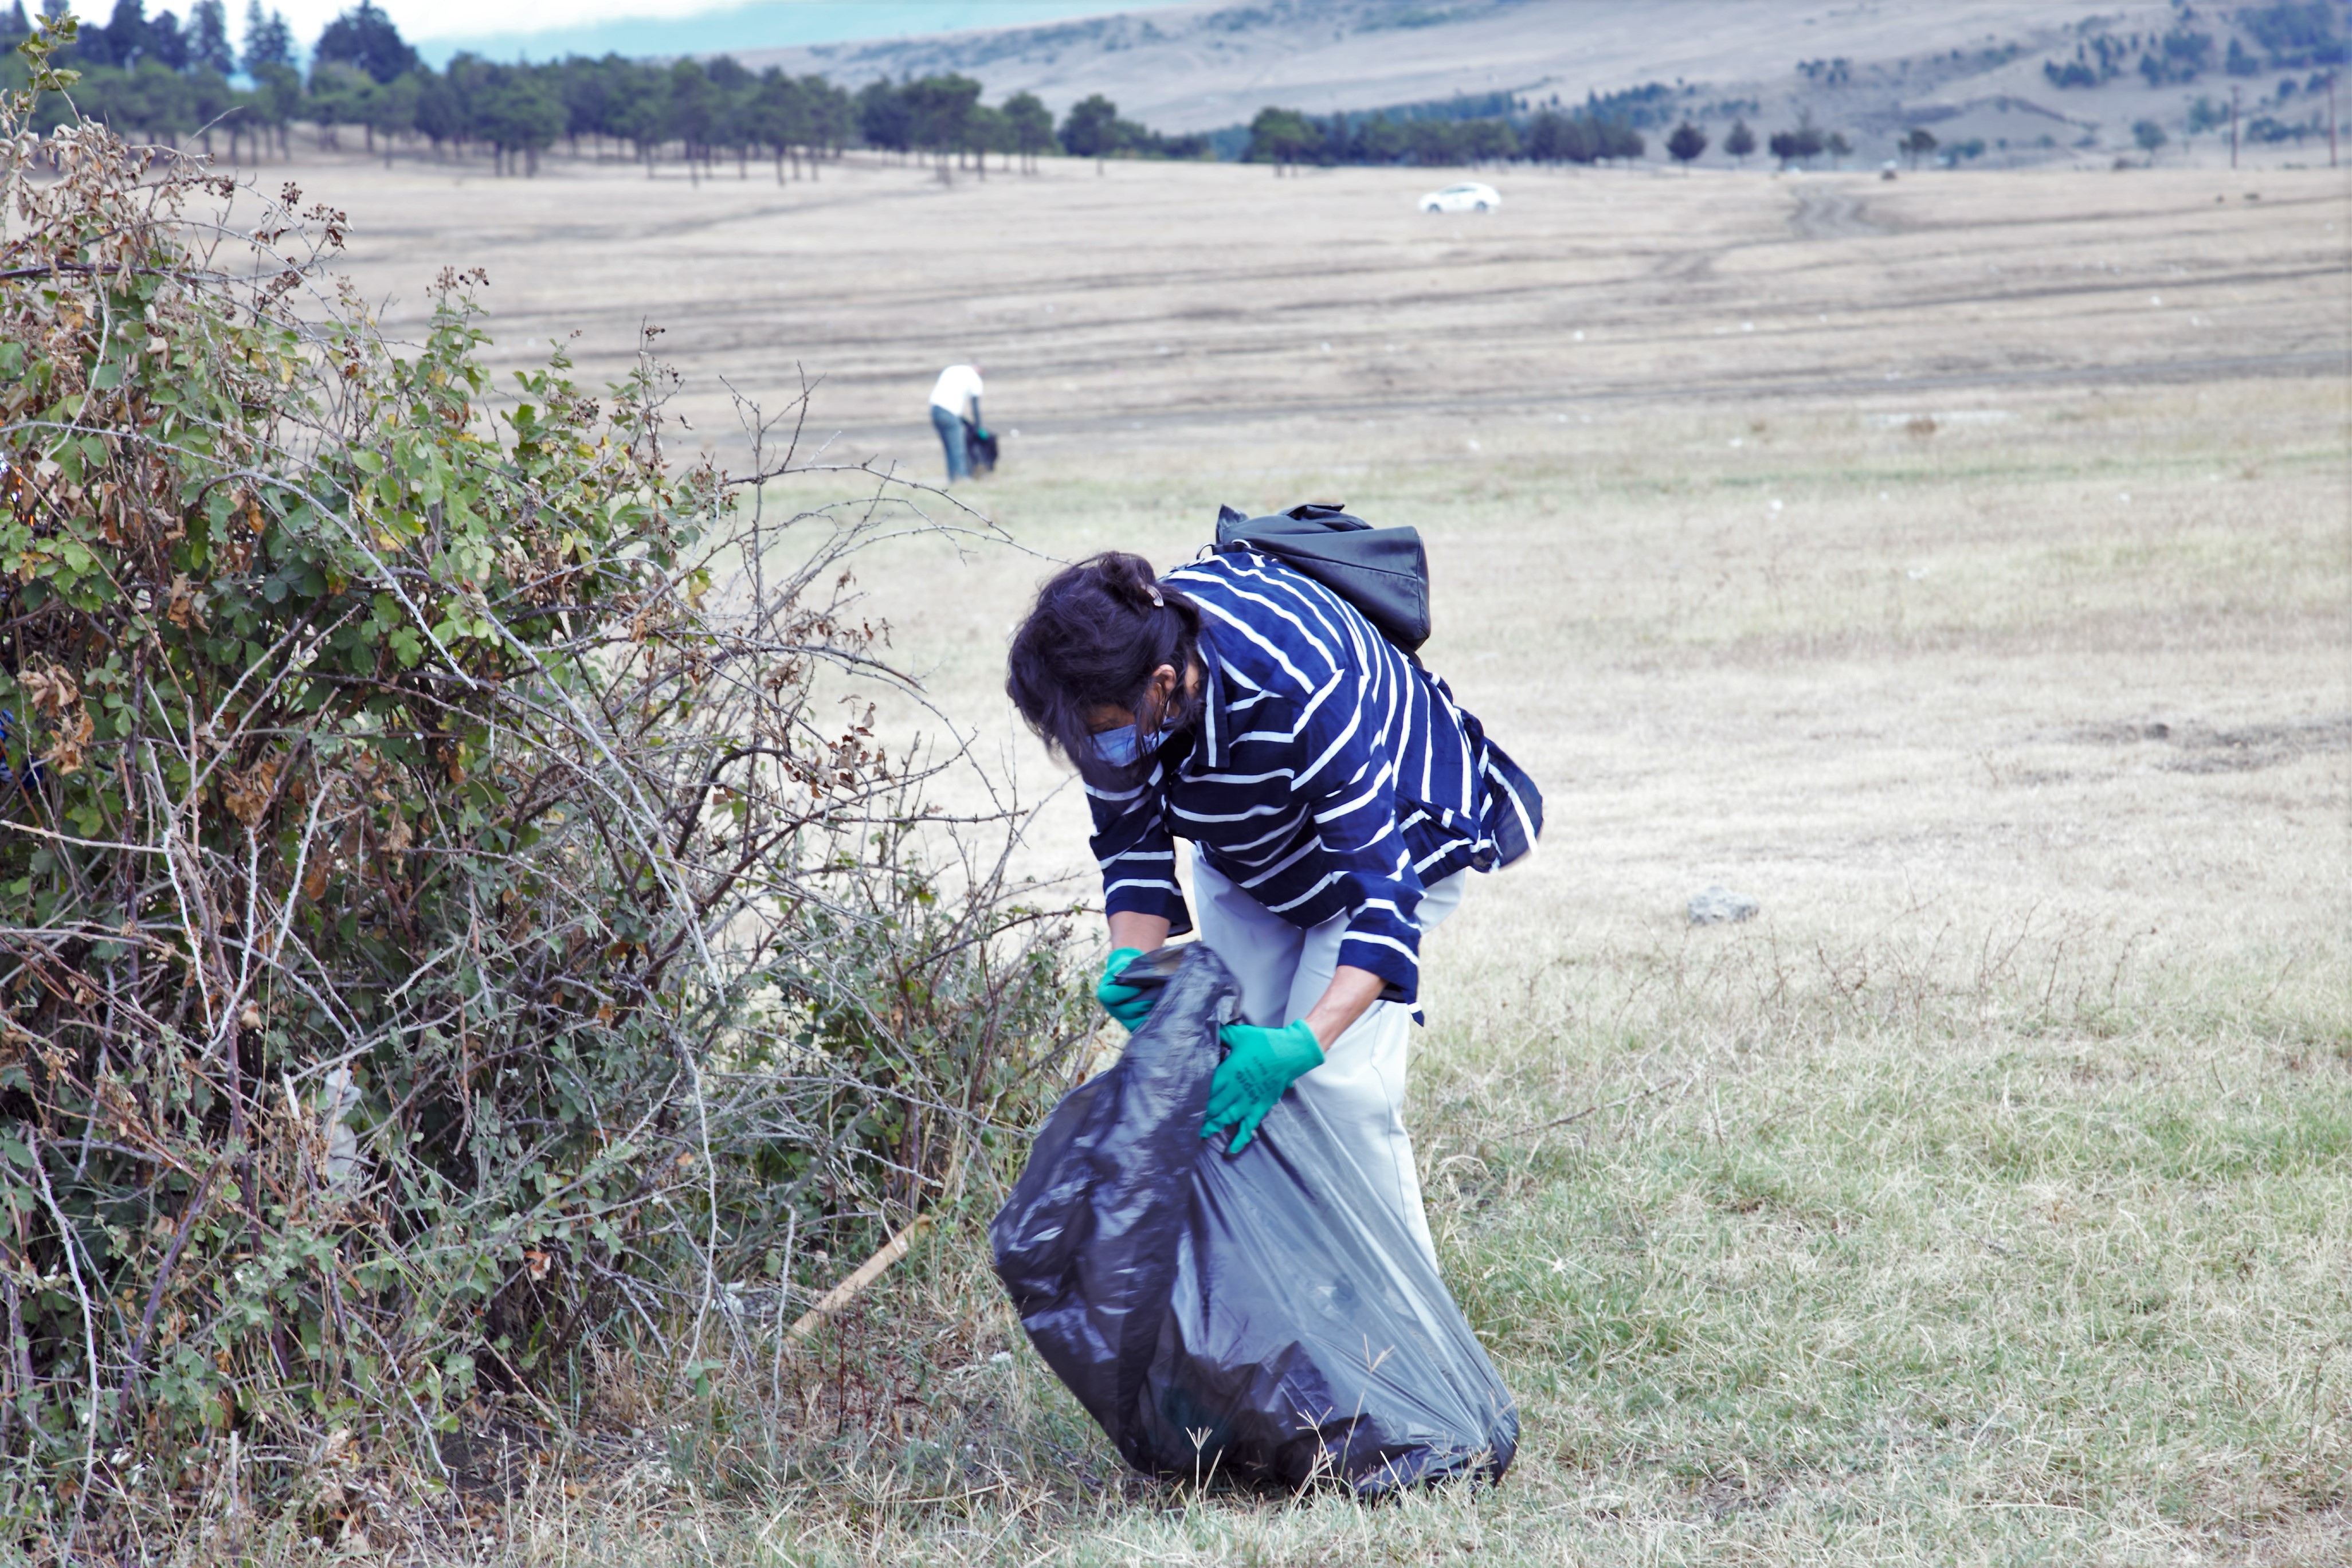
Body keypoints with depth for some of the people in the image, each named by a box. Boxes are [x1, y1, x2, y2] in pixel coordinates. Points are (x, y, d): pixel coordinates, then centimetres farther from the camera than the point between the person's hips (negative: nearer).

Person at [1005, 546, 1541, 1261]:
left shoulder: (1301, 694, -44)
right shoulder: (1114, 680, -27)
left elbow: (1382, 887, -45)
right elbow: (1132, 842, -12)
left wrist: (1301, 1045, -56)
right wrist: (1132, 963, -32)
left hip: (1391, 826, -6)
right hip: (1245, 846, 6)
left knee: (1337, 1079, -17)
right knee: (1233, 1060, 1)